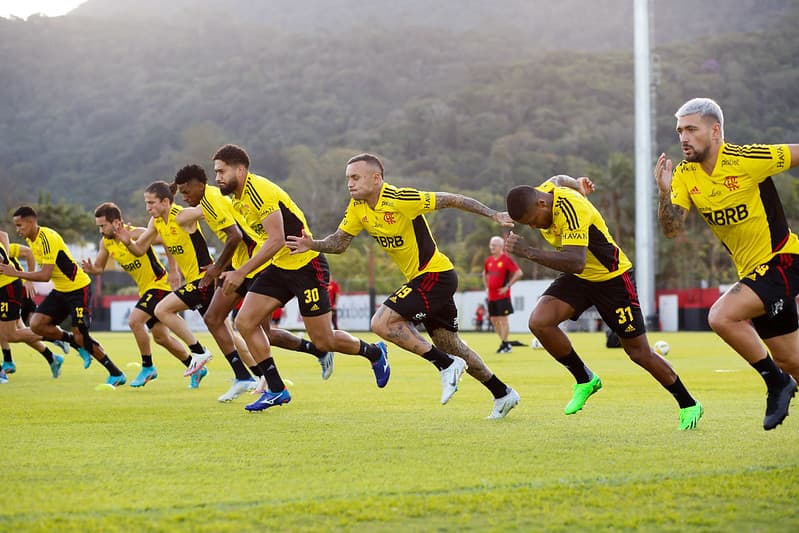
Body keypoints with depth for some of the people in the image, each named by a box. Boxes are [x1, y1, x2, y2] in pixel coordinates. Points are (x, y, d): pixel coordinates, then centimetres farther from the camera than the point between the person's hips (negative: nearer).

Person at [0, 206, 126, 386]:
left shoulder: (47, 238, -24)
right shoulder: (31, 239, 5)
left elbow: (45, 275, -29)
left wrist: (16, 273, -27)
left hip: (78, 288, -9)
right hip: (60, 290, 9)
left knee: (80, 336, -12)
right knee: (36, 324, -9)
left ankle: (116, 374, 2)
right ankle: (78, 345, 9)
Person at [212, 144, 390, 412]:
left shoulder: (259, 191, -22)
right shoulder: (238, 199, 7)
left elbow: (277, 240, -29)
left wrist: (241, 272, -30)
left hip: (306, 264, -9)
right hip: (279, 266, 9)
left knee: (324, 341, -1)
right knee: (245, 322, -5)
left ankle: (375, 353, 28)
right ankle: (276, 390, 2)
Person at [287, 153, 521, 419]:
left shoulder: (400, 199, -22)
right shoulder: (358, 207, 1)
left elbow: (451, 200, -18)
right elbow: (339, 242, 7)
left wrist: (494, 214, -20)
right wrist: (313, 244, -13)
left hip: (435, 275, -9)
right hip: (420, 278, 9)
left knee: (382, 322, -18)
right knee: (449, 344, 16)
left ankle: (447, 365, -10)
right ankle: (502, 393, 27)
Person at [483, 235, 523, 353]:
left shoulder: (507, 259, -9)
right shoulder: (488, 261, 11)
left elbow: (518, 273, -14)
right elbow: (485, 274, 30)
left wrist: (507, 286, -15)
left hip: (502, 295, -7)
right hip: (491, 296, 7)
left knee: (503, 319, -7)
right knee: (493, 319, 9)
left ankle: (505, 345, -2)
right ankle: (504, 342, 21)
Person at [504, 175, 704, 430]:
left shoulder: (571, 209, -34)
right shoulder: (541, 192, -9)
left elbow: (576, 262, -45)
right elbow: (558, 179, 16)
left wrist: (528, 252, -49)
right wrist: (577, 184, 36)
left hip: (613, 278, -7)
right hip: (577, 278, 7)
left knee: (639, 352, 0)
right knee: (539, 322, -18)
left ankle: (689, 405, 20)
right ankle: (584, 380, 2)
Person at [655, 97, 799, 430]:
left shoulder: (746, 159, -18)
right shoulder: (685, 175, 0)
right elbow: (672, 229, -8)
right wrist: (664, 193, -24)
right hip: (752, 271, 7)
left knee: (721, 316, -25)